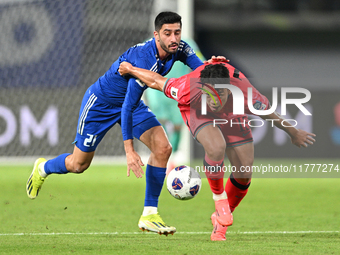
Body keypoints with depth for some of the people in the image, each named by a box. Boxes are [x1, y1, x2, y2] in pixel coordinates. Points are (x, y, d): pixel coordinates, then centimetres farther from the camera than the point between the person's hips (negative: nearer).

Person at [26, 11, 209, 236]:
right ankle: (43, 168, 43)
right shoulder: (145, 59, -38)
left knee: (163, 148, -15)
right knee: (79, 164, 7)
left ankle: (149, 214, -6)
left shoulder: (178, 49, -17)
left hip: (130, 102, 6)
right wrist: (129, 150, -39)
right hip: (101, 102, -6)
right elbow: (128, 106, -37)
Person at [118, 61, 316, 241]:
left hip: (232, 115, 2)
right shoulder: (189, 90, -42)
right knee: (216, 147, -34)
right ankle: (218, 196, -6)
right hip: (197, 112, -2)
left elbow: (269, 113, -20)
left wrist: (293, 132, -5)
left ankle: (221, 219, 21)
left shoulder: (245, 93, -40)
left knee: (244, 175, -5)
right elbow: (156, 81, -23)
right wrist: (130, 70, -8)